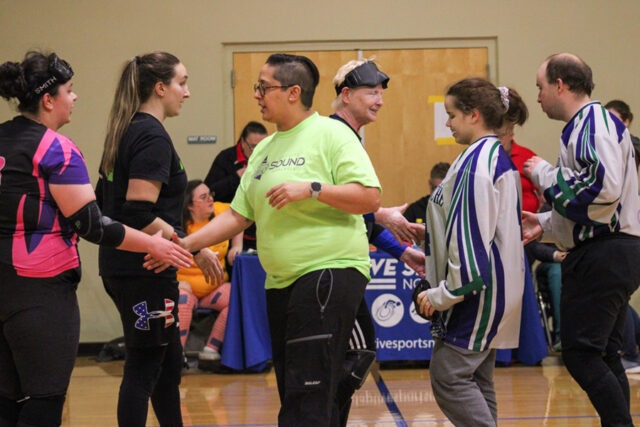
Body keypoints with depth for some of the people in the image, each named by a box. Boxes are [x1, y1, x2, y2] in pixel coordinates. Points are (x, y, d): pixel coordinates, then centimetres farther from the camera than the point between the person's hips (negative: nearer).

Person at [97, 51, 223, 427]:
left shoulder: (126, 132, 14)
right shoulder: (153, 137, -15)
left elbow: (106, 201, 18)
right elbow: (140, 214, -23)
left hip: (120, 266, 10)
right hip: (145, 270, -10)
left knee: (169, 363, 17)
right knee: (144, 367, -3)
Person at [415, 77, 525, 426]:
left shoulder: (476, 163, -18)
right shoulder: (498, 158, 14)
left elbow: (472, 241, -22)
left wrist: (442, 294, -15)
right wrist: (432, 258, 20)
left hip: (478, 293, -10)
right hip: (490, 289, 10)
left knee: (448, 376, -10)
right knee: (476, 379, 12)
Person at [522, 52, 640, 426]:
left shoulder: (595, 121, -12)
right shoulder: (585, 124, 20)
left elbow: (604, 187, -26)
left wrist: (545, 174, -14)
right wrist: (545, 223, 18)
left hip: (603, 256, -11)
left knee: (581, 354, -10)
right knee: (603, 356, 13)